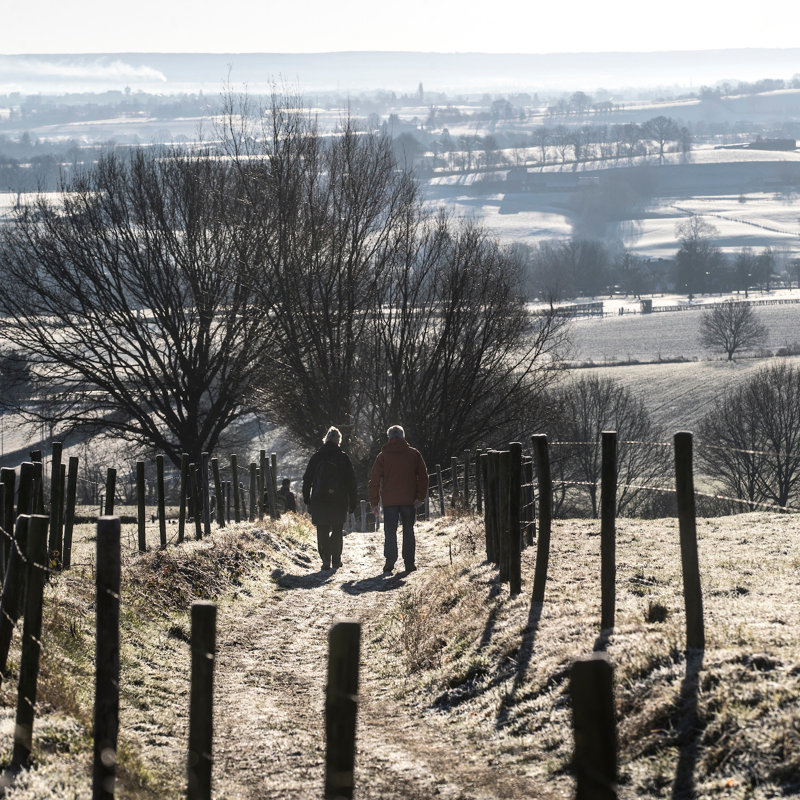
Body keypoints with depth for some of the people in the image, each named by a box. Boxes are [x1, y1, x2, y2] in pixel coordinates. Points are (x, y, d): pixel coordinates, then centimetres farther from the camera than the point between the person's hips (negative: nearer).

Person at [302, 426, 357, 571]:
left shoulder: (316, 457, 1)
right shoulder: (343, 458, -3)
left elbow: (307, 478, 6)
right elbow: (351, 481, -1)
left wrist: (306, 497, 17)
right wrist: (352, 502, 5)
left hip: (319, 500, 0)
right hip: (339, 501, 0)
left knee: (322, 531, 4)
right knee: (337, 531, 13)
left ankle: (326, 558, -12)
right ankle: (336, 560, 12)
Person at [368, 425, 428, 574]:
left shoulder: (383, 456, 3)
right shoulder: (414, 454, 5)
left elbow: (374, 480, 1)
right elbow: (423, 476, 1)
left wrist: (374, 503, 5)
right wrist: (420, 497, 0)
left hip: (389, 500, -1)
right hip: (409, 500, 1)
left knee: (390, 531, 0)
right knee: (408, 531, 10)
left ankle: (390, 560, -16)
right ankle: (409, 562, 8)